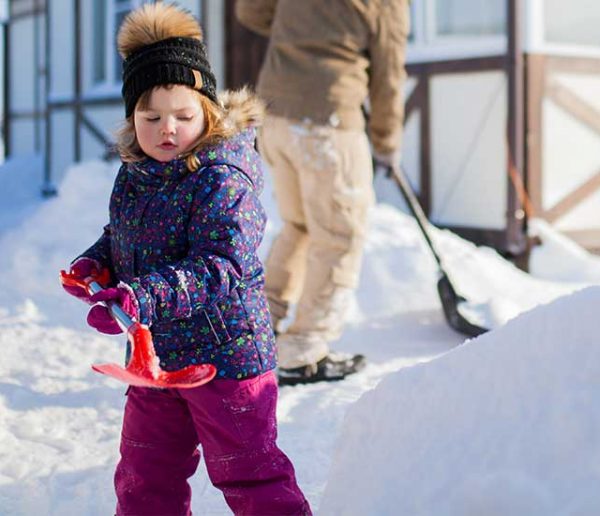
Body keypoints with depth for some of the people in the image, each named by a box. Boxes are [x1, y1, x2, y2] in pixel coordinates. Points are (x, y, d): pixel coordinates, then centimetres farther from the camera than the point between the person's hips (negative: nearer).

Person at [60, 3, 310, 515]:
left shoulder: (223, 180, -21)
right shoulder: (133, 175, 3)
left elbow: (219, 268, -30)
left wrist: (146, 297, -41)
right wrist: (96, 262, -1)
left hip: (225, 354, -7)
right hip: (154, 354, 8)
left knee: (246, 471, 4)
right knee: (145, 474, 19)